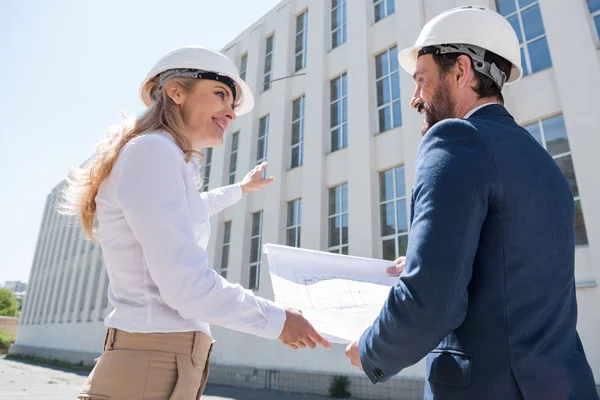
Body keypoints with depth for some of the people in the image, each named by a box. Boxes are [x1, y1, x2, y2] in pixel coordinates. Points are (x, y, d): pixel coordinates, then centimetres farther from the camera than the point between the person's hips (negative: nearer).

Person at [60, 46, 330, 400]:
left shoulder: (166, 159, 15)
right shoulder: (152, 151, -16)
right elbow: (188, 286, -23)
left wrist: (240, 189, 51)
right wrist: (277, 320, -10)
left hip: (170, 363, 10)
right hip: (151, 368, -10)